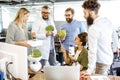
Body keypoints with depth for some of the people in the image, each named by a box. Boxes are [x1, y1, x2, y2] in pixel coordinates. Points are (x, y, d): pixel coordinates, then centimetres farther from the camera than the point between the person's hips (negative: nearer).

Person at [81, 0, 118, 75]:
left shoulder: (93, 29, -27)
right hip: (109, 58, 8)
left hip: (101, 62, -8)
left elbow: (92, 51, -28)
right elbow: (113, 35, 13)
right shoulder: (107, 20, -3)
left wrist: (89, 71, -24)